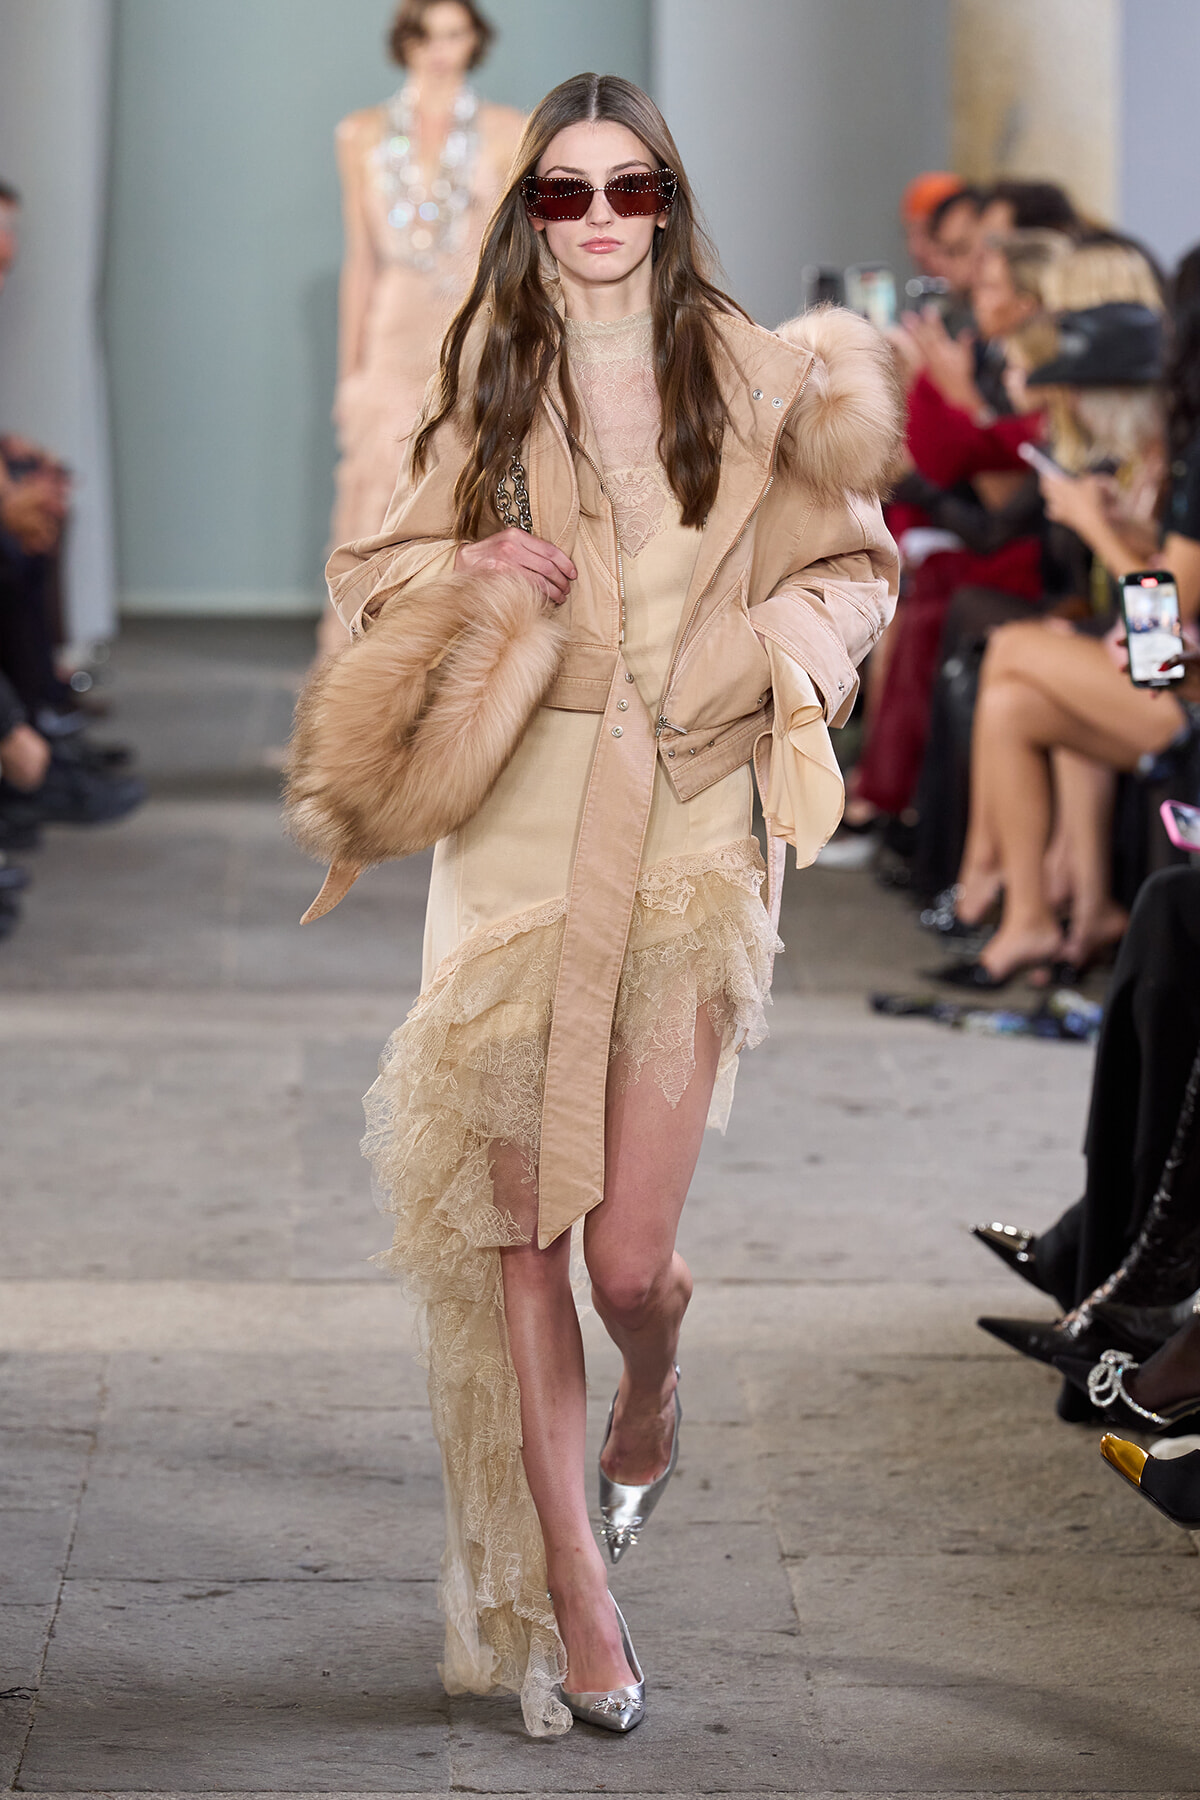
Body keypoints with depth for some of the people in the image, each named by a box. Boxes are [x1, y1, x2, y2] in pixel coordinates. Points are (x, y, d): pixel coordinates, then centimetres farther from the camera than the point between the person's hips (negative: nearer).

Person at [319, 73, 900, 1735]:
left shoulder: (746, 377, 8)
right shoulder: (489, 374, 9)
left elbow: (849, 565, 17)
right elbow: (380, 574, 15)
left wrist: (787, 646, -4)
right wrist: (472, 569, -7)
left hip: (684, 826, -1)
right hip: (519, 823, 1)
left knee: (632, 1256, -4)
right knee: (522, 1230, -2)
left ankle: (649, 1393, 35)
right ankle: (569, 1591, 10)